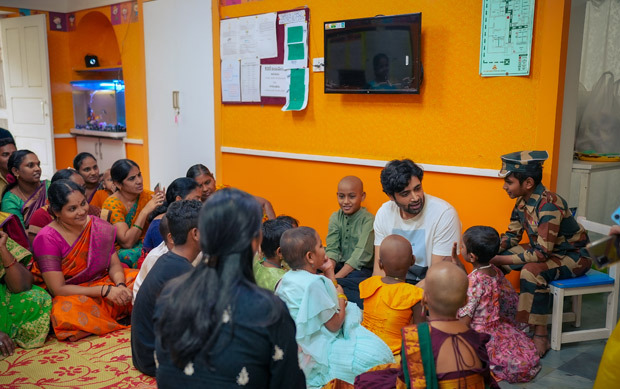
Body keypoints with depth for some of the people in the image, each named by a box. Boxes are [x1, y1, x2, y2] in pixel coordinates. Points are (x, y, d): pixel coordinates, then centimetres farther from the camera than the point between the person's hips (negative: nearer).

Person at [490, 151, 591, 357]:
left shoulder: (549, 205, -31)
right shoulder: (523, 201, -6)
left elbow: (540, 253, -33)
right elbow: (512, 235, 3)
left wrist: (500, 260, -31)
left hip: (573, 256, -8)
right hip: (545, 249, 8)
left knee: (532, 271, -35)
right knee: (494, 256, -5)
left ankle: (541, 335, -23)